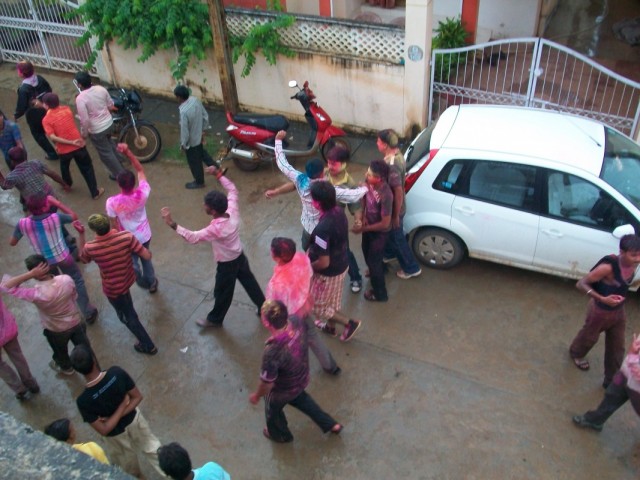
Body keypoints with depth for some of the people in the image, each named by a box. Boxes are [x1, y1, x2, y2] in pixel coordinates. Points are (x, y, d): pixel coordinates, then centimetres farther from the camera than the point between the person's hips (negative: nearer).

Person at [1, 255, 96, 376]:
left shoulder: (36, 294, -39)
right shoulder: (66, 279, -27)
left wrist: (30, 274, -40)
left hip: (56, 331, -2)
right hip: (76, 321, 2)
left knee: (61, 352, 32)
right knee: (85, 348, 28)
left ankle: (66, 367, 60)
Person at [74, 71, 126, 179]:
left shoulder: (80, 98, -26)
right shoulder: (101, 88, -8)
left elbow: (84, 120, -24)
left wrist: (84, 133, -8)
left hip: (97, 130, -7)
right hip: (109, 123, 7)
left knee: (105, 153, 13)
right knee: (109, 143, 35)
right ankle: (119, 165, 53)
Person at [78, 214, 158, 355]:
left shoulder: (90, 247, -28)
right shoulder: (126, 236, -29)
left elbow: (83, 258, -2)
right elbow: (147, 256, -24)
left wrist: (81, 234, -4)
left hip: (113, 289, -3)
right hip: (128, 279, 3)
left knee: (128, 316, 17)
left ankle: (148, 346, 29)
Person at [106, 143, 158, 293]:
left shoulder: (112, 202, -31)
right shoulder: (142, 194, -29)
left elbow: (114, 225, -17)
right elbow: (140, 170, -16)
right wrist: (128, 152, -27)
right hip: (144, 235, 3)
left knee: (132, 263, 26)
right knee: (145, 258, 30)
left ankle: (143, 283, 50)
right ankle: (152, 283, 51)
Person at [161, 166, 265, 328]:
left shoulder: (217, 228, -38)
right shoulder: (232, 211, -21)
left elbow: (192, 237, -39)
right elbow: (232, 189, -5)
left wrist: (172, 224, -44)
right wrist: (218, 174, -9)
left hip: (227, 264, -6)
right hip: (239, 256, 6)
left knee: (222, 293, 17)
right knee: (249, 283, 25)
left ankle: (215, 319, 40)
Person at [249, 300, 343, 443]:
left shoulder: (273, 352, -45)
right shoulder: (296, 321, -27)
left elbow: (267, 383, -28)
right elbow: (306, 329, -1)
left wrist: (256, 396, -6)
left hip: (283, 390, -5)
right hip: (302, 378, 5)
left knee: (272, 410, 30)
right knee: (300, 398, 38)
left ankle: (281, 435, 60)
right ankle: (330, 424, 51)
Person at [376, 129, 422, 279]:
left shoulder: (392, 165, -36)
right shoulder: (396, 153, -6)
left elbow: (399, 192, -31)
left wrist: (396, 216, -22)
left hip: (393, 209, -9)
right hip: (390, 206, 9)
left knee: (397, 237, 11)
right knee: (389, 233, 31)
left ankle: (411, 268, 29)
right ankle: (390, 253, 57)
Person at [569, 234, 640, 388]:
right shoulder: (608, 266, -37)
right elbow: (581, 284, -34)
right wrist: (602, 299, -43)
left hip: (619, 311, 5)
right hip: (600, 311, -5)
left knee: (617, 348, 17)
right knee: (589, 337, 25)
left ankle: (611, 380, 38)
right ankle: (576, 353, 58)